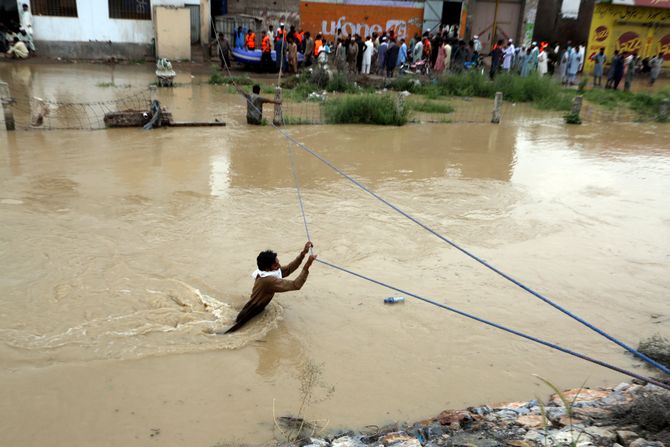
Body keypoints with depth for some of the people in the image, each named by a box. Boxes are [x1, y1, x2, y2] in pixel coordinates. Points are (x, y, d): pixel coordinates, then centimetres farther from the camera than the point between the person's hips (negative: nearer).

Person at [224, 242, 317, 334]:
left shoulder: (266, 272, -8)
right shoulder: (269, 280, -35)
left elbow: (289, 269, -1)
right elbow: (296, 285, -37)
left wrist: (303, 253, -13)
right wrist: (307, 266, -38)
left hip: (257, 309, 9)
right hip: (250, 314, -9)